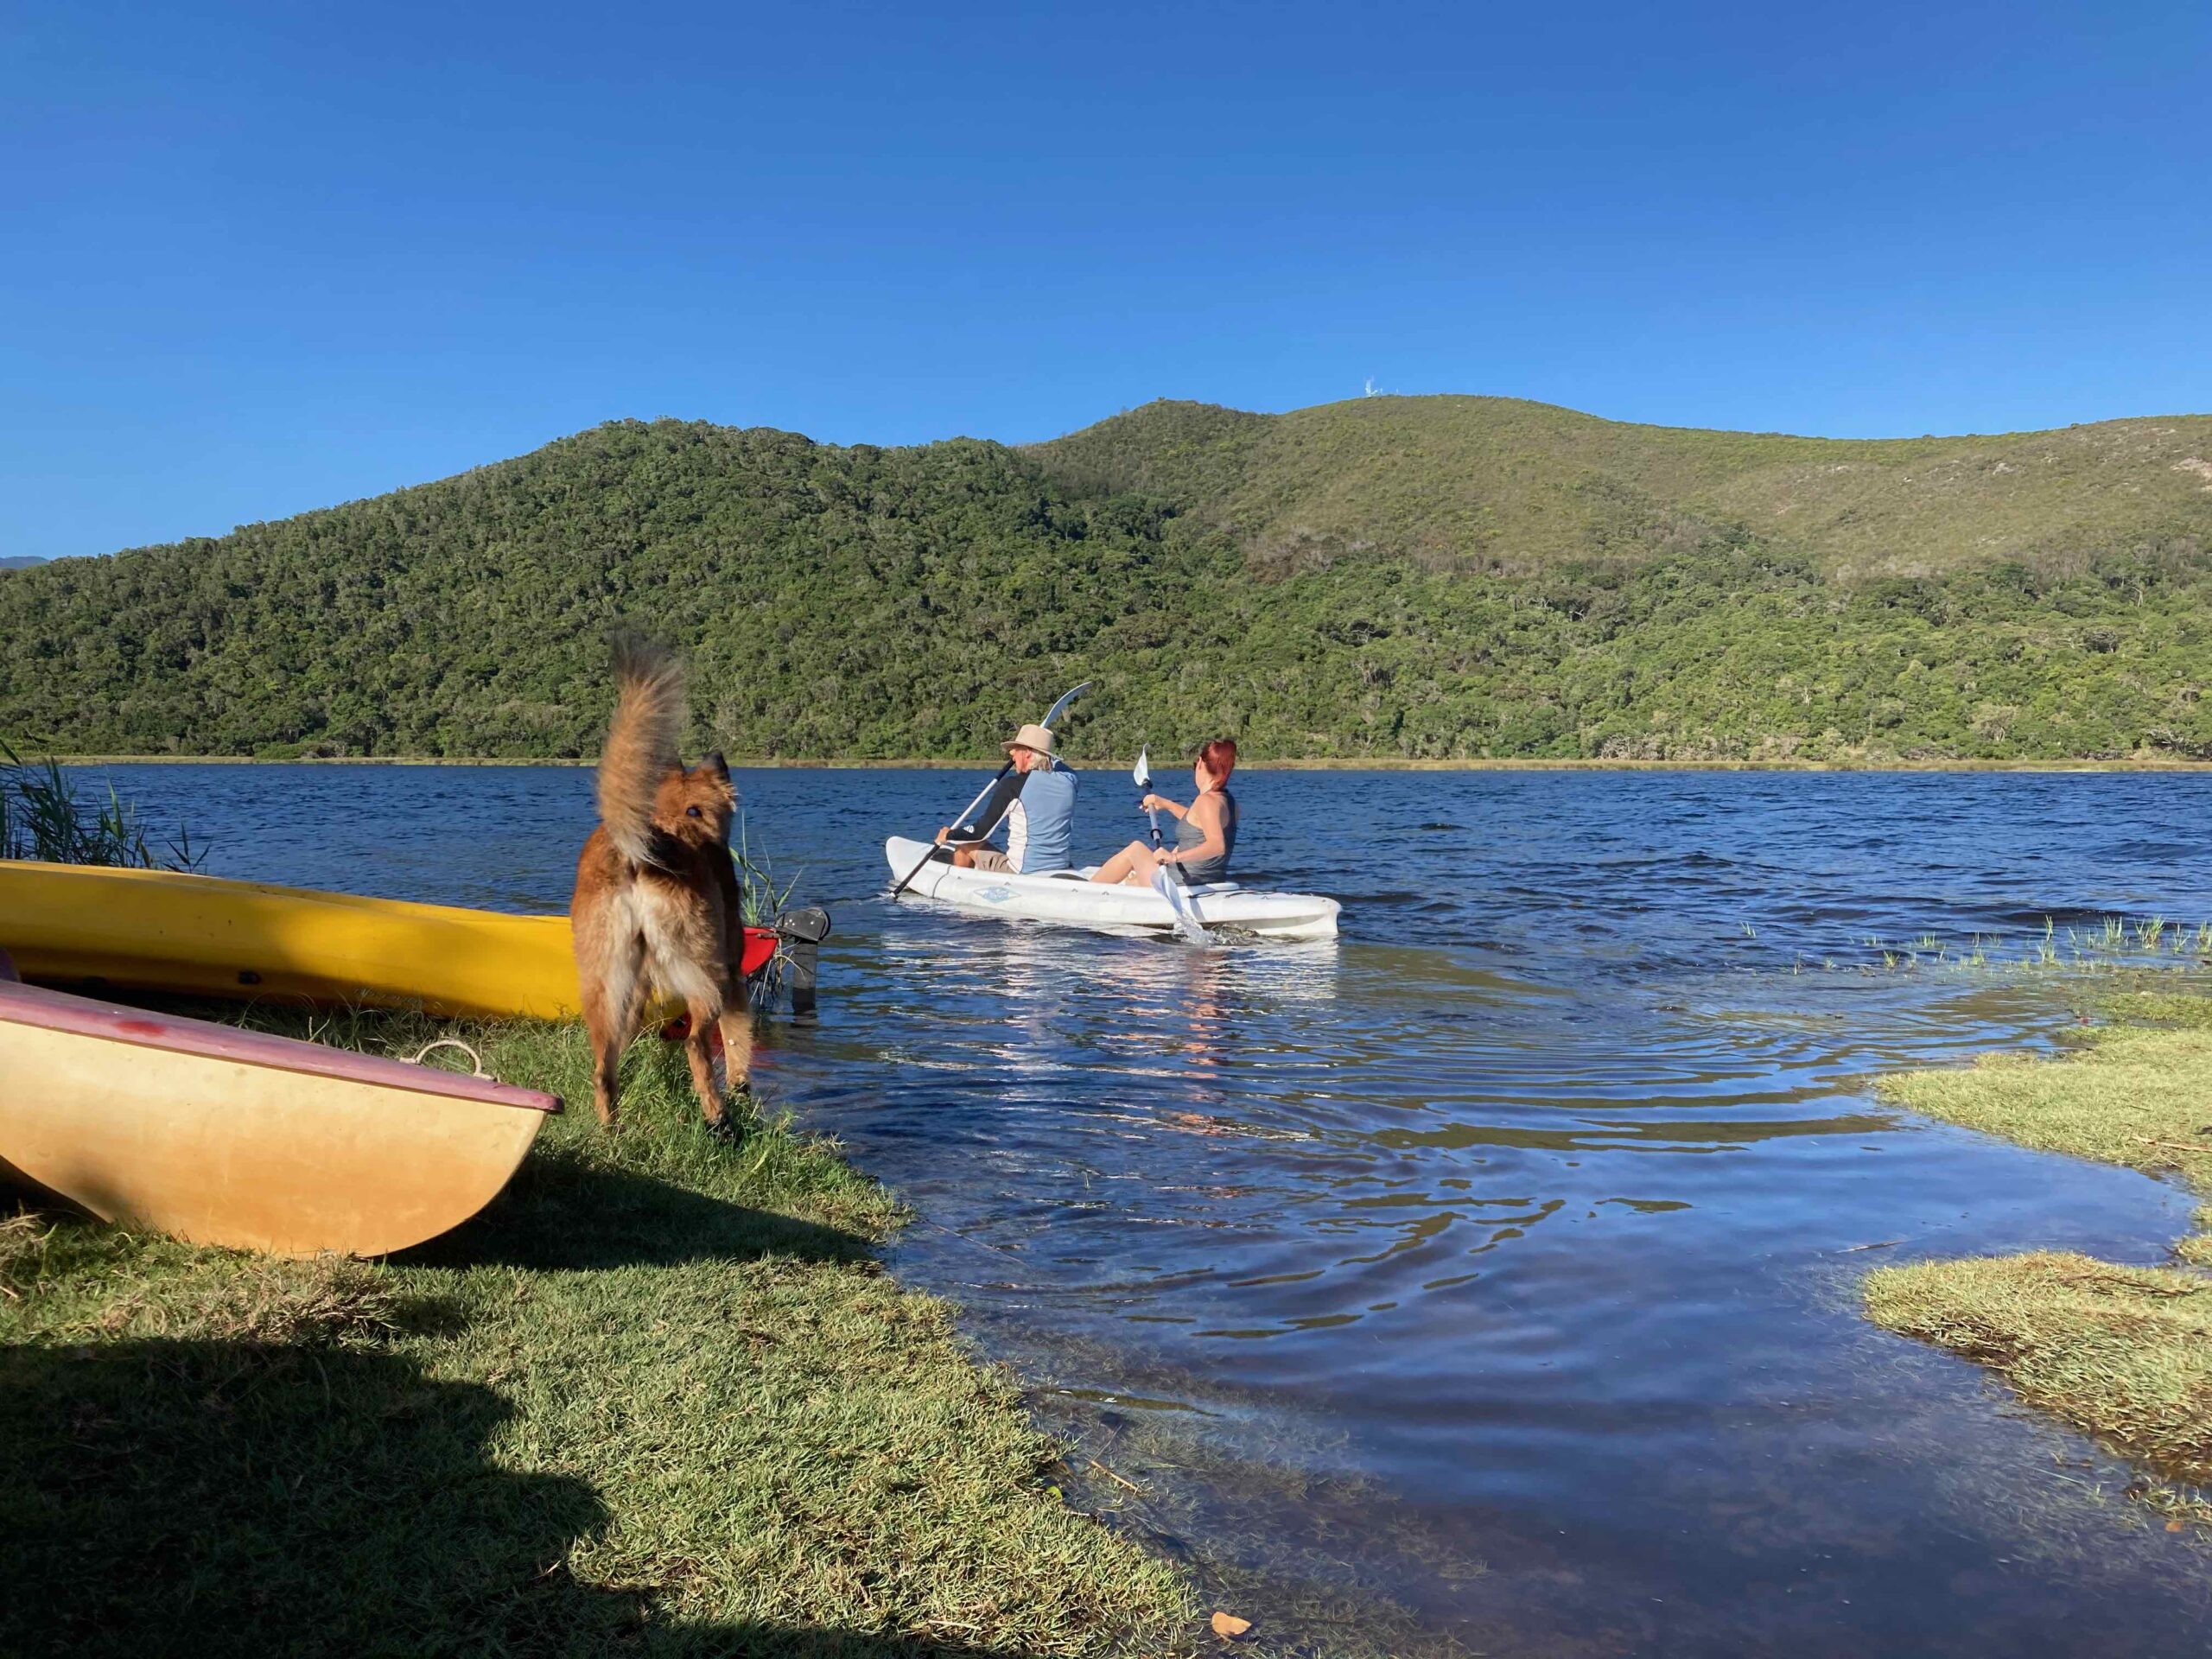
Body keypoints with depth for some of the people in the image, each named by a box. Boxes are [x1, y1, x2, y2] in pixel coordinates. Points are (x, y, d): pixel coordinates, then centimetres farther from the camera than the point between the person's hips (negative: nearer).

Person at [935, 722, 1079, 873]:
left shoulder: (1012, 785, -14)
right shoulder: (1068, 780, -2)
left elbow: (981, 831, -7)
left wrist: (949, 835, 9)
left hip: (1023, 872, -6)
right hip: (1063, 869, 6)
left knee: (964, 844, 15)